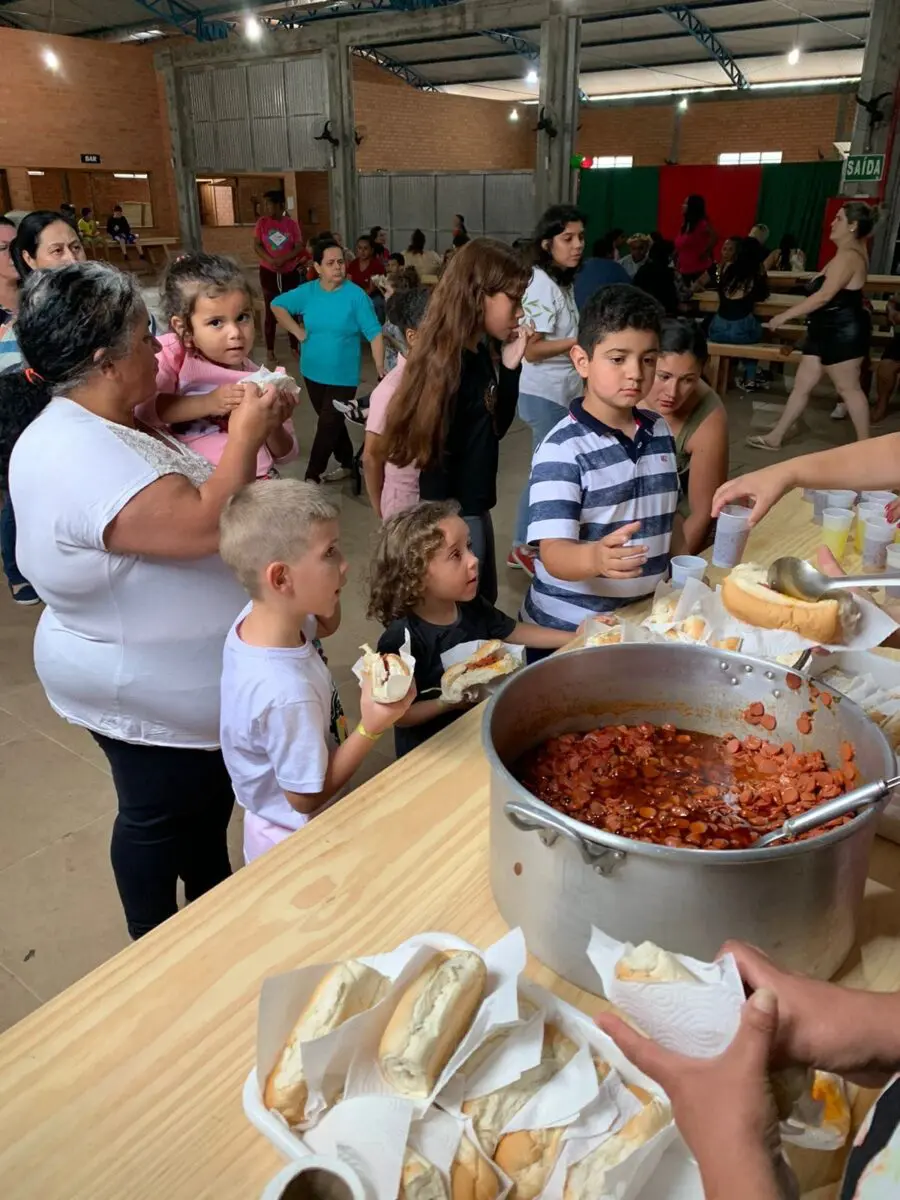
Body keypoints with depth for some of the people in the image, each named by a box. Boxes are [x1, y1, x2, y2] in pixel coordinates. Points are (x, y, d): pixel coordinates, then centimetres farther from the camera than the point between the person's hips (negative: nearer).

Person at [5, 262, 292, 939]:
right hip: (147, 695, -10)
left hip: (180, 678, 10)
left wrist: (246, 430, -1)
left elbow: (185, 491, 11)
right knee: (159, 816, 13)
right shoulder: (81, 458, -31)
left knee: (206, 797, 26)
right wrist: (245, 437, -23)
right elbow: (204, 525, -36)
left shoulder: (103, 427, 3)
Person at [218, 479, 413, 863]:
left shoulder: (255, 616, -17)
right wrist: (370, 729, -32)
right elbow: (307, 799, -25)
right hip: (296, 845, -7)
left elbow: (325, 625, 5)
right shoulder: (289, 695, -40)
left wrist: (328, 588, -14)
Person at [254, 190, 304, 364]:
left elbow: (299, 248, -8)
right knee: (271, 311, 3)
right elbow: (256, 246, -5)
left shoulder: (292, 224, -3)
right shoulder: (262, 222, -1)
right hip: (268, 273, 0)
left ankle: (294, 347, 19)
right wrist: (271, 260, -21)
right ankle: (270, 349, 9)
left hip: (290, 273, 0)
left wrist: (283, 260, -22)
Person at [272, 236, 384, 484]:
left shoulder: (356, 295, -13)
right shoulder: (307, 292, -2)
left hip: (343, 376, -4)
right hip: (313, 372, 5)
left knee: (327, 426, -2)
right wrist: (297, 331, -1)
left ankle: (311, 478, 7)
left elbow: (374, 333, -14)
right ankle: (347, 464, 36)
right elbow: (277, 305, 11)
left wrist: (381, 370, -21)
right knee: (333, 423, 18)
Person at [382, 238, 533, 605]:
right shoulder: (450, 363, -23)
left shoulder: (482, 354, 3)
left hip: (473, 506, 9)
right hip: (453, 512, -9)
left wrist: (509, 367, -3)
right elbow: (436, 451, -22)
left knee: (483, 606, 23)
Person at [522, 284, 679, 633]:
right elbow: (554, 553, -27)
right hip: (568, 629, -6)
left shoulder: (660, 431, 2)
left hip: (646, 616, 6)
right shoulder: (562, 450, -19)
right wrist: (596, 557, -46)